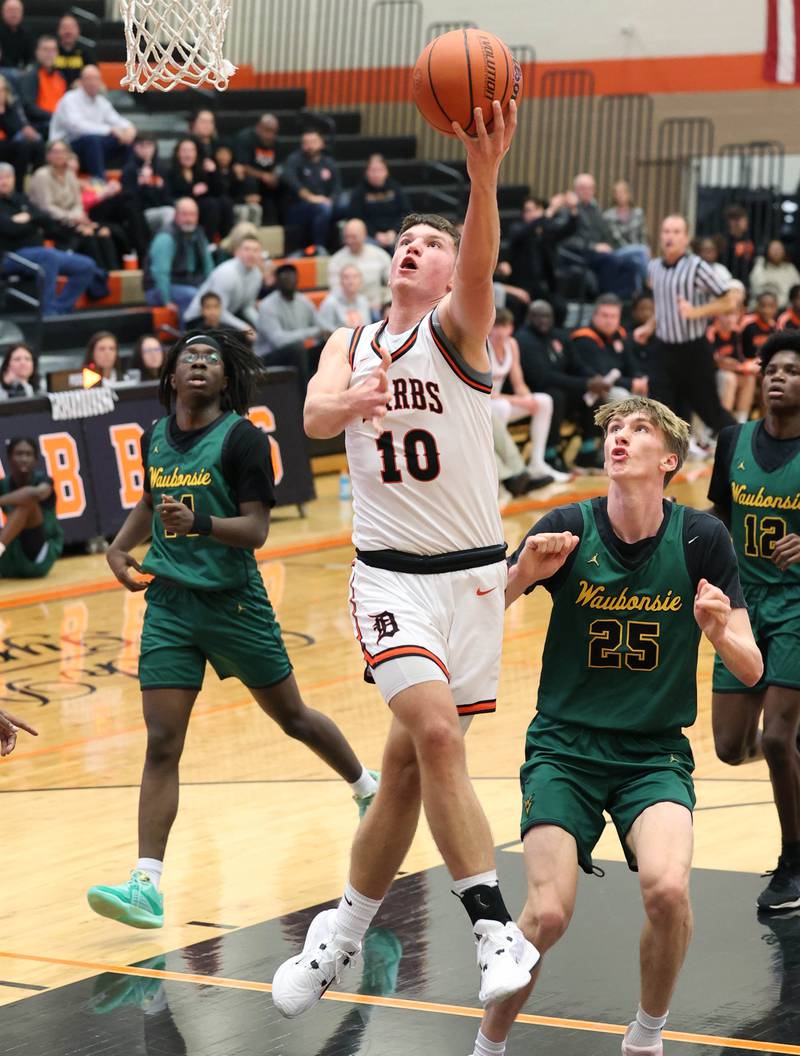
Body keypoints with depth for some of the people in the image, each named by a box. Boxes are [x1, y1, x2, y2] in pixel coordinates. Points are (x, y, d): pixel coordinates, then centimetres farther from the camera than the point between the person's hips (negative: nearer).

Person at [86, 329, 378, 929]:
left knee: (293, 717, 14)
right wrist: (120, 547, 10)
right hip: (168, 603, 4)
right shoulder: (156, 437, 7)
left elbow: (256, 530, -15)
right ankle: (146, 886, -12)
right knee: (162, 744, -7)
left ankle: (369, 791, 42)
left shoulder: (242, 438, -10)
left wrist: (196, 522, -31)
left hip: (234, 602, -4)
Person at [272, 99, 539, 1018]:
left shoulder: (456, 330, -2)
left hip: (472, 572, -1)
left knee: (409, 758, 3)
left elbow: (480, 265, -25)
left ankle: (346, 926, 22)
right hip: (390, 572, 1)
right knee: (433, 731, -21)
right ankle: (494, 932, -20)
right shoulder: (351, 344, 9)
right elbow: (314, 415, -11)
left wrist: (484, 178, -45)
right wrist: (351, 403, -36)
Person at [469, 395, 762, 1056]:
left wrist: (720, 632, -25)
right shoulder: (569, 529, -8)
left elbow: (750, 670, -4)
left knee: (667, 889, -26)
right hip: (565, 746, 0)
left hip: (656, 752, 0)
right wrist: (523, 574, -25)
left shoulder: (701, 538, -6)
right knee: (548, 914, -19)